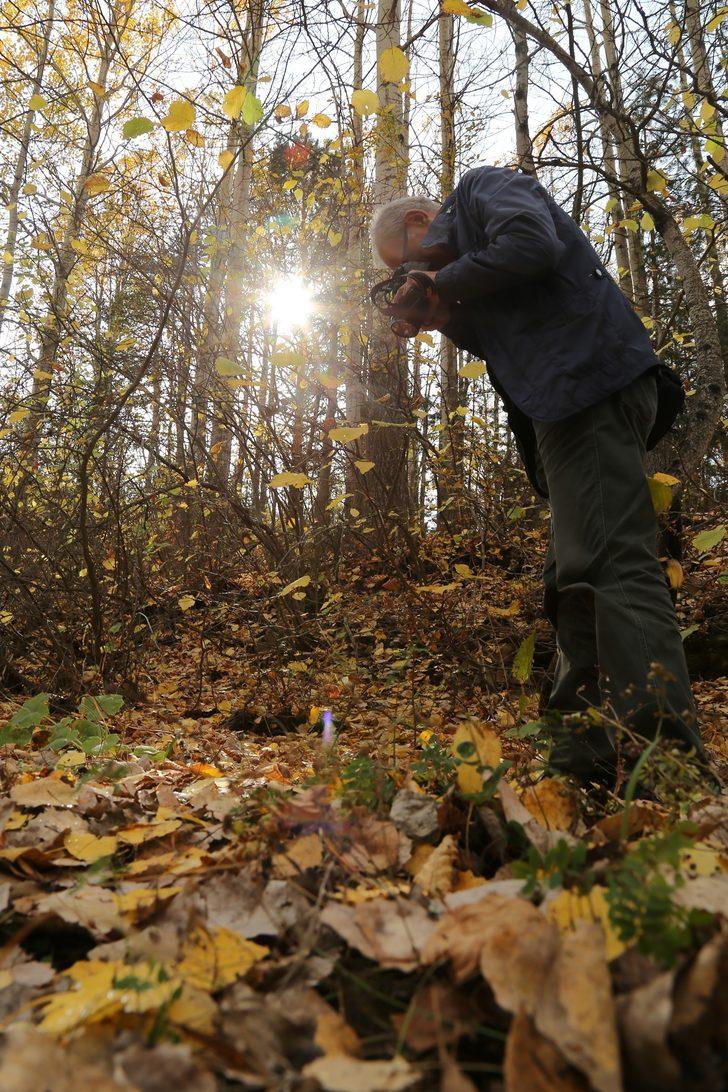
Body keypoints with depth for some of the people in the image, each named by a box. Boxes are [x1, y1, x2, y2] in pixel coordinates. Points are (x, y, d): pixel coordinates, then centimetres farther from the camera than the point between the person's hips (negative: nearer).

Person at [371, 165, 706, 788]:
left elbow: (532, 244, -14)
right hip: (571, 407, 10)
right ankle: (585, 757, 9)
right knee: (574, 577, 5)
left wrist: (445, 282, -1)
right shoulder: (468, 242, 32)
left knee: (612, 560, -19)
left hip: (594, 386, -10)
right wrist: (443, 318, 13)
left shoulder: (483, 187, 8)